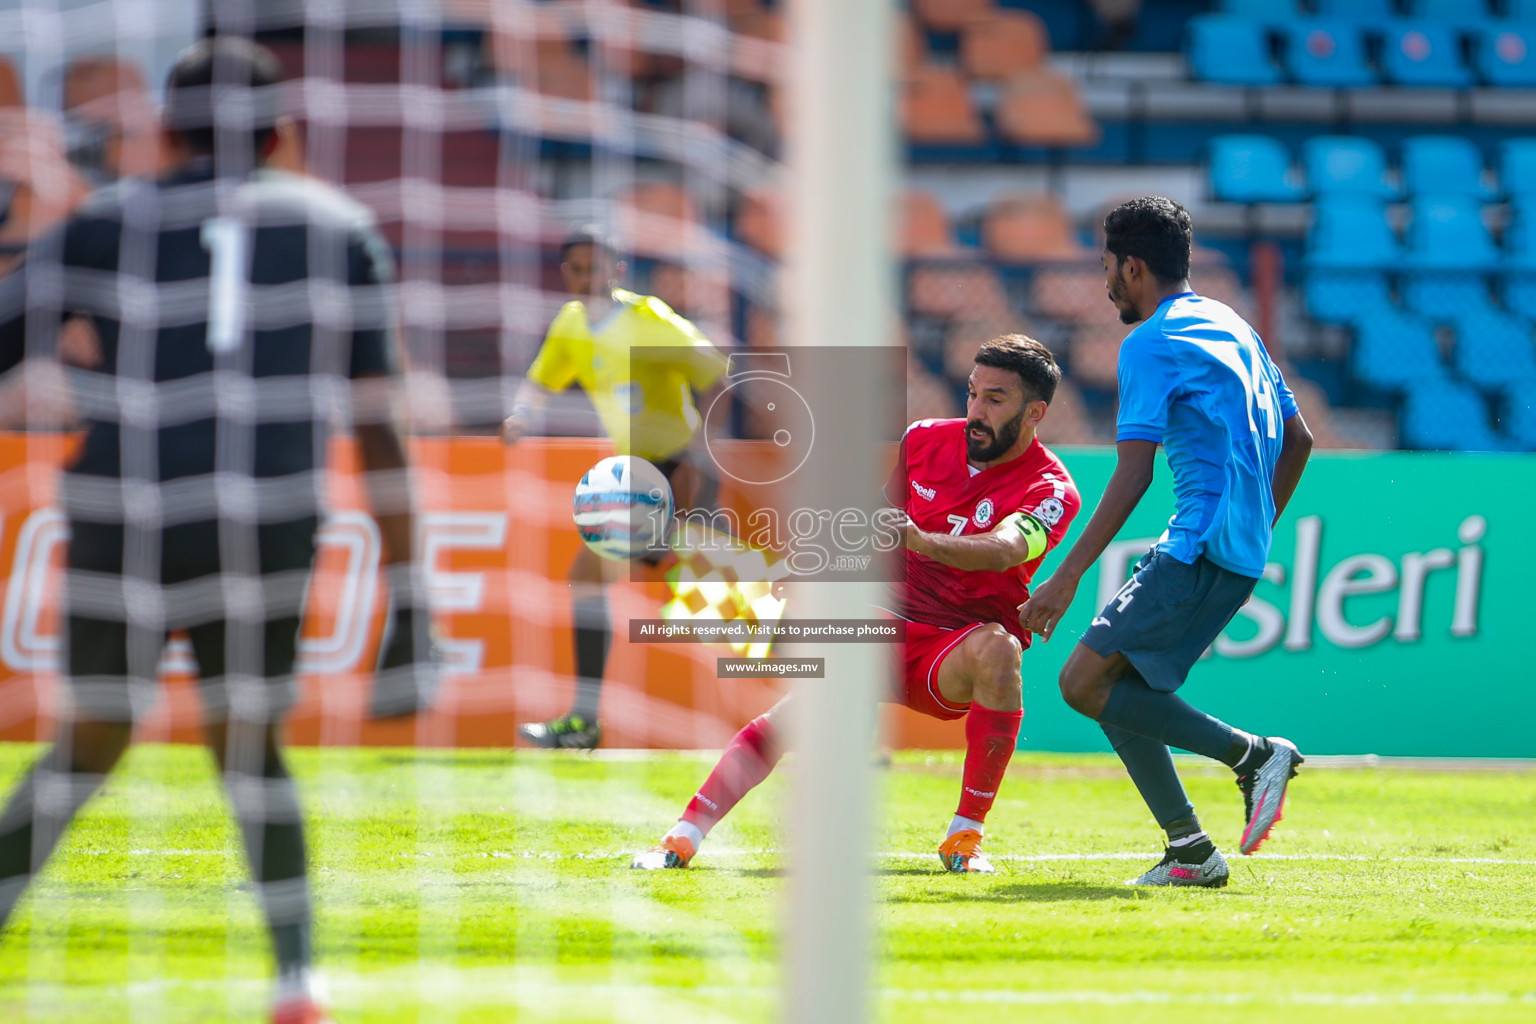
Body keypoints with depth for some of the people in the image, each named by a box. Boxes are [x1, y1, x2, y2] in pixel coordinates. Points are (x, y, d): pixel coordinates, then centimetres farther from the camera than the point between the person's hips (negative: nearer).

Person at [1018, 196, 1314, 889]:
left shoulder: (1150, 345, -8)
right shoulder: (1232, 328, 20)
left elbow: (1133, 475, -15)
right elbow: (1298, 440, 24)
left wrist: (1067, 578, -15)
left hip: (1202, 547, -10)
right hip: (1239, 554, 10)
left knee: (1086, 683, -12)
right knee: (1114, 688, 10)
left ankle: (1253, 754, -11)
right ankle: (1190, 851, 5)